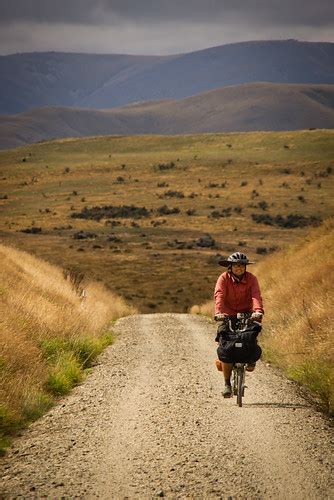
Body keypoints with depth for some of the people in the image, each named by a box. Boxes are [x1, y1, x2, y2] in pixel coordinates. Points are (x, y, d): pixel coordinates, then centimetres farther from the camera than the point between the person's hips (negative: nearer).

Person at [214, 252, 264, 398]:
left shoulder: (251, 279, -8)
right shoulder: (223, 279, -11)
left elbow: (256, 295, -24)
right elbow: (219, 296, -26)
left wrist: (258, 310, -43)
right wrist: (218, 312, -44)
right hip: (228, 315, -1)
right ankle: (227, 384, -2)